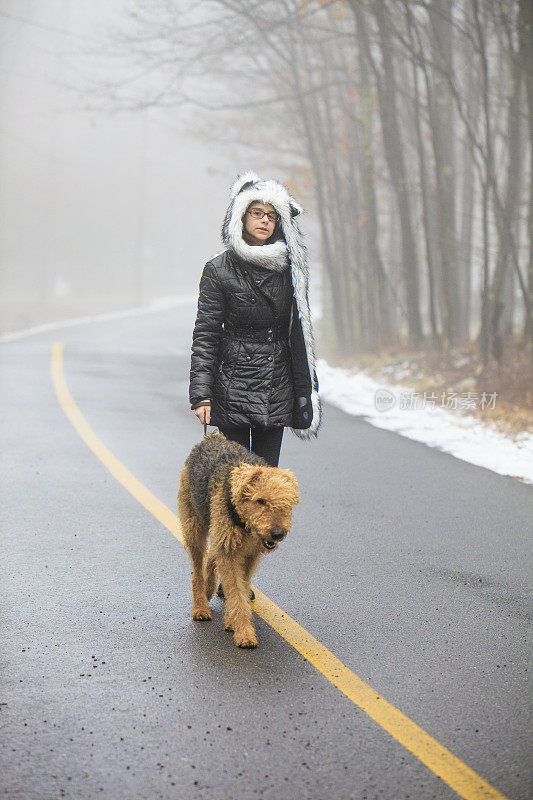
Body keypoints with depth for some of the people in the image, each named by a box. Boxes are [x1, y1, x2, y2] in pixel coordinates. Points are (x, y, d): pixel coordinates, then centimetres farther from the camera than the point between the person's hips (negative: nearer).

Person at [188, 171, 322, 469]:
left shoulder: (287, 267, 8)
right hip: (233, 386, -3)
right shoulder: (220, 269, -3)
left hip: (277, 387, 4)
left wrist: (304, 390, 13)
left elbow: (298, 330, 14)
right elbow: (205, 335, -3)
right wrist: (201, 394, -9)